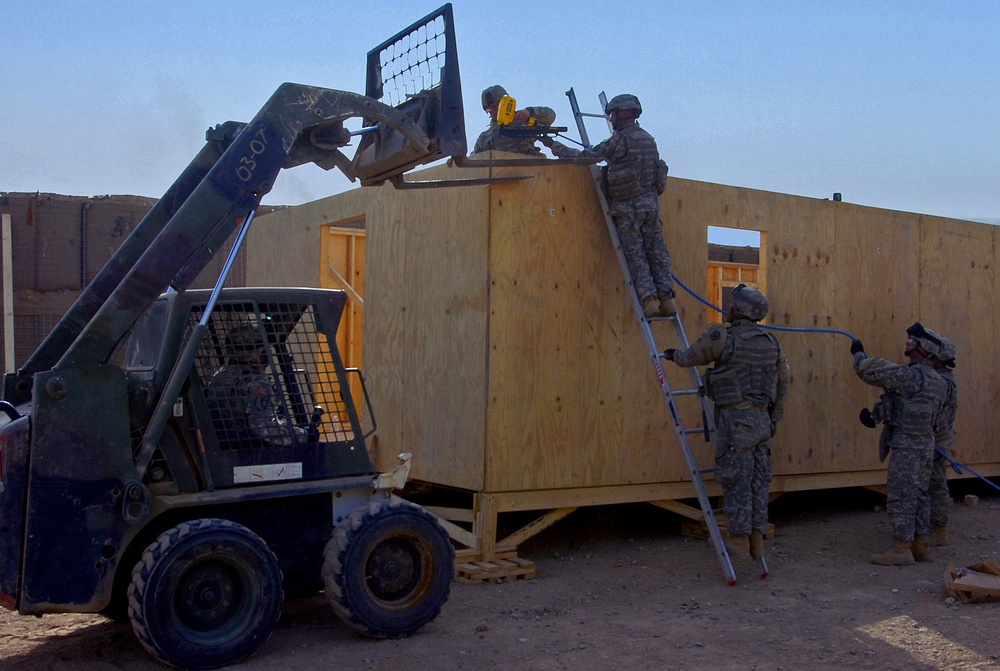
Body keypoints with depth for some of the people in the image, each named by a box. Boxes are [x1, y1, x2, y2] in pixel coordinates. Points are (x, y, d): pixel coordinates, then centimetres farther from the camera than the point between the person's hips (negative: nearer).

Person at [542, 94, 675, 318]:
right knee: (656, 250, 6)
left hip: (627, 206, -6)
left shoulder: (619, 140, -8)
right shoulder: (649, 139, 14)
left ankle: (649, 299, -7)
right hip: (651, 202, 6)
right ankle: (666, 298, 4)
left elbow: (586, 157, -6)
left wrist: (554, 146, 3)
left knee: (635, 253, -2)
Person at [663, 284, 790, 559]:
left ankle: (739, 541, 3)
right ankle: (756, 540, 13)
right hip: (762, 419, 6)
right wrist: (775, 418, 25)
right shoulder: (772, 343, 8)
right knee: (759, 480, 9)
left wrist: (674, 355, 26)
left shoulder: (723, 337, -11)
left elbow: (692, 356, 4)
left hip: (735, 419, -6)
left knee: (736, 481, -1)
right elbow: (783, 383, 15)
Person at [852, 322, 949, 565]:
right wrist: (876, 415, 13)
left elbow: (871, 372, -18)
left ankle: (901, 549, 0)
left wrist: (859, 354, 0)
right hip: (925, 444, 9)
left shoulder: (910, 376, -21)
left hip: (906, 447, -9)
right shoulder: (938, 382, 9)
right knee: (919, 495, 14)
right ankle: (920, 545, 20)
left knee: (900, 497, -3)